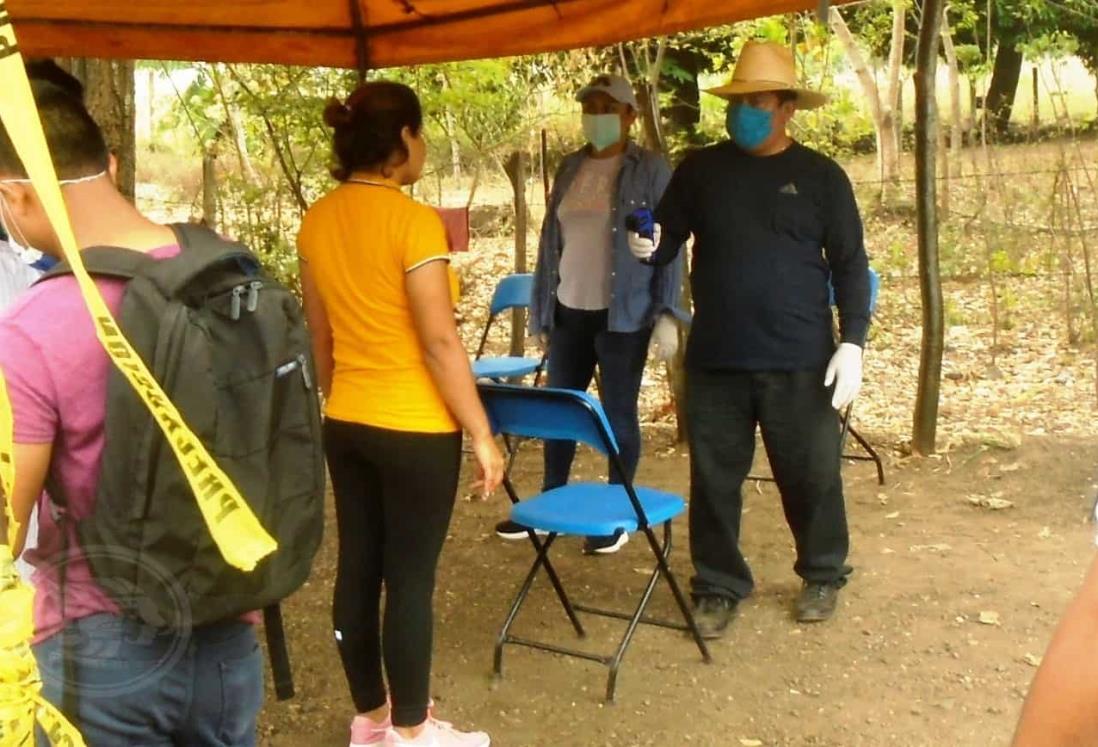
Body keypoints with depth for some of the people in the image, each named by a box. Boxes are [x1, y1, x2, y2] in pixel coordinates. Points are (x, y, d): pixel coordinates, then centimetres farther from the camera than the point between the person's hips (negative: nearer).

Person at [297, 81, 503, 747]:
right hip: (416, 428, -7)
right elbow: (440, 341, -18)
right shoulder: (414, 220, -17)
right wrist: (482, 432, -11)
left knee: (358, 568, 13)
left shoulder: (317, 221, 4)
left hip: (346, 424, 7)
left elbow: (320, 334, 11)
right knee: (410, 576, 4)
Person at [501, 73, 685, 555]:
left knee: (618, 413, 3)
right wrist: (541, 308, 12)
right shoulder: (569, 169, 11)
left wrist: (667, 314, -12)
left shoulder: (651, 170, -4)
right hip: (569, 310, 5)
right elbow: (550, 240, 14)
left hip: (623, 314, -5)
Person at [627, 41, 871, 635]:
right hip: (715, 360, 2)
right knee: (713, 478, 8)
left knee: (811, 475, 9)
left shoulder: (820, 176, 2)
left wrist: (851, 342, -7)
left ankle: (823, 576, 31)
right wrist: (649, 246, -15)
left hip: (799, 362, -1)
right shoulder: (699, 171, 7)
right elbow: (668, 240, 9)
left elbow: (850, 265, 2)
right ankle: (718, 586, 24)